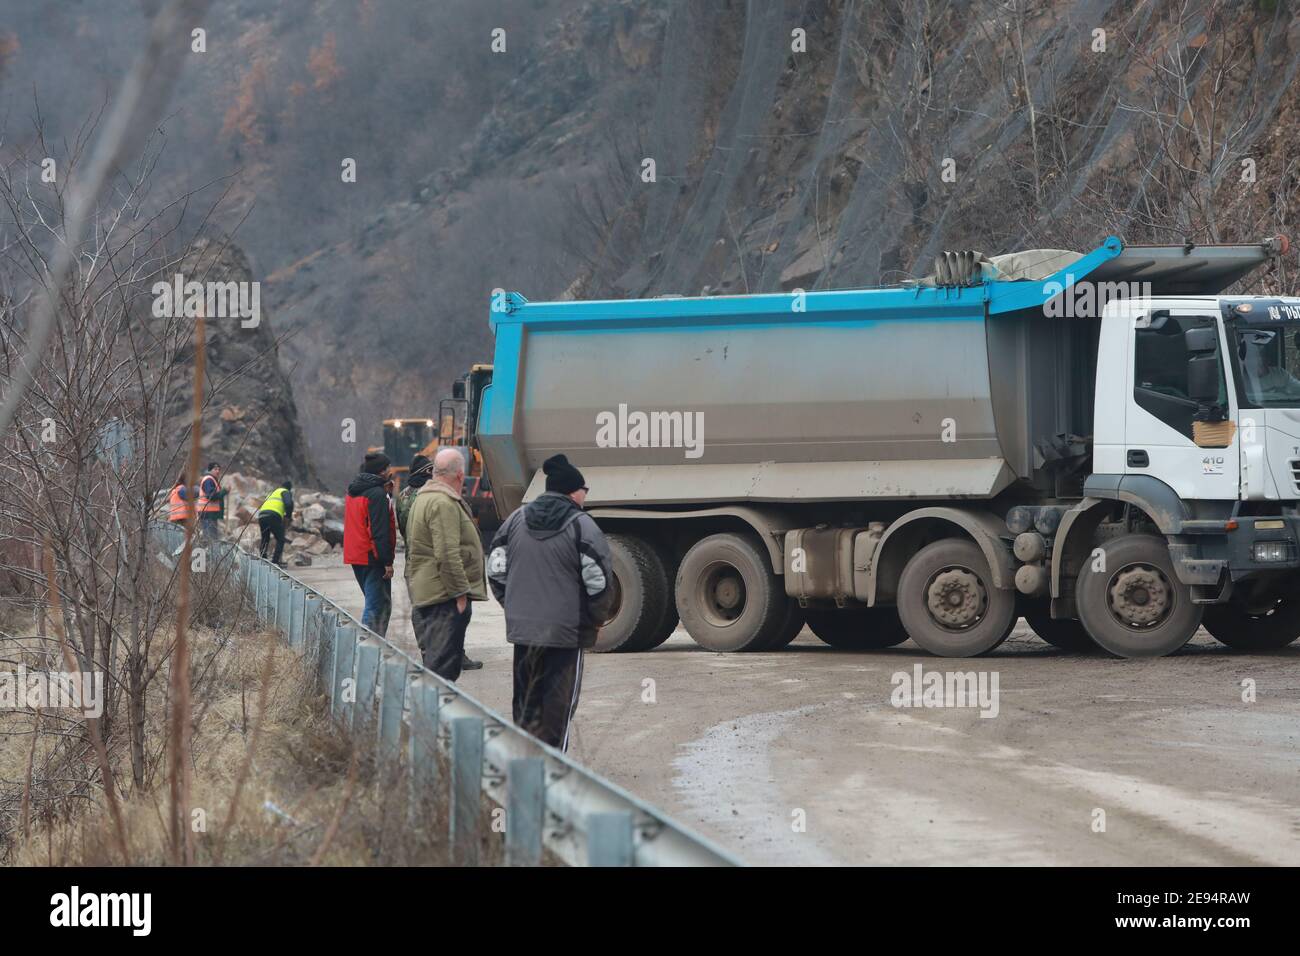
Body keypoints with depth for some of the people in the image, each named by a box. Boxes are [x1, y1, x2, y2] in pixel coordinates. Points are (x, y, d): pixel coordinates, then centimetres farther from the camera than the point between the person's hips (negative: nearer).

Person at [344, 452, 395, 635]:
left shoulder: (352, 492, 15)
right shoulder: (377, 494, -15)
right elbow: (380, 531, -19)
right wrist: (387, 561, -17)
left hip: (355, 556, 9)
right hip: (372, 558, -9)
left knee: (383, 604, 18)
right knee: (376, 606, -8)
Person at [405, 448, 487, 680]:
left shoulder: (423, 498, 18)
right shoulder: (444, 504, -16)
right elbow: (447, 554, -23)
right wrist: (460, 593, -18)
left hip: (423, 594, 10)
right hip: (445, 595, -10)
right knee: (444, 663, -11)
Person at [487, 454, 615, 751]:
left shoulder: (517, 520, 7)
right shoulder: (582, 526, -10)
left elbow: (496, 571, 11)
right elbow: (598, 582, -12)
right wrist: (597, 618, 4)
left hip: (522, 627, 5)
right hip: (567, 631, -5)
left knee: (526, 699, 16)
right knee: (558, 703, 2)